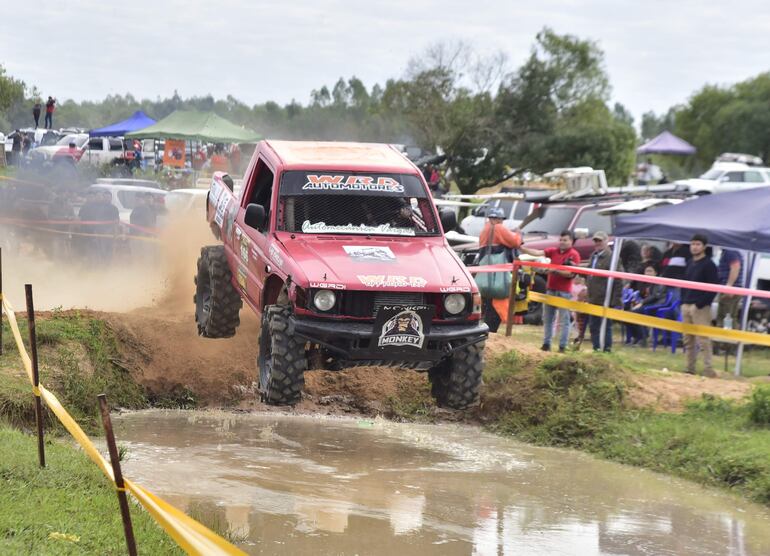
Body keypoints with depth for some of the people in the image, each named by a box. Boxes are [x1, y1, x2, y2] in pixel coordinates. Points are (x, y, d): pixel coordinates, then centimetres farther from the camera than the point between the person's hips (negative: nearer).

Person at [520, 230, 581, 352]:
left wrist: (556, 271, -20)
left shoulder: (574, 255, -5)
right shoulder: (554, 251, 9)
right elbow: (538, 253, -1)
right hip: (551, 289, 6)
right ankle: (546, 344, 16)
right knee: (547, 318, 9)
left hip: (564, 291, -6)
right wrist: (524, 249, -14)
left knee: (564, 320, -3)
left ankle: (562, 346, 0)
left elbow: (571, 273, -11)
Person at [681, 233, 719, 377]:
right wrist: (683, 300, 10)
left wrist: (701, 303, -16)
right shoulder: (690, 264, 17)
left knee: (703, 339, -12)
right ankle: (690, 368, 14)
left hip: (700, 307, -8)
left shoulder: (708, 265, -6)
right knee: (688, 340, 9)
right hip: (686, 306, 8)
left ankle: (708, 369, -12)